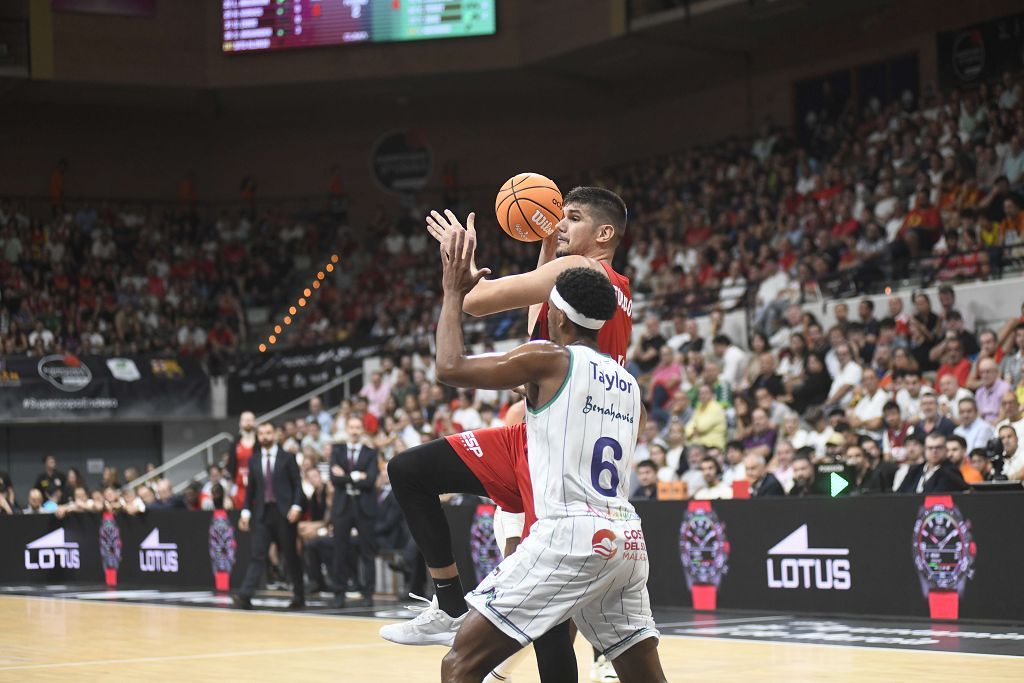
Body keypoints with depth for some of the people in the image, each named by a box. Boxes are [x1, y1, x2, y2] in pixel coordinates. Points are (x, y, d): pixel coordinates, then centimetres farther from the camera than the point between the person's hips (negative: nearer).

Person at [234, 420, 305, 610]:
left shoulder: (287, 458, 1)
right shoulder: (254, 460, 10)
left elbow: (297, 484, -1)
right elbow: (250, 488, 13)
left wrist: (296, 506, -13)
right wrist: (246, 511, 4)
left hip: (284, 513, -2)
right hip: (262, 513, 2)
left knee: (290, 555, 4)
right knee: (258, 555, -6)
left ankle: (299, 596, 15)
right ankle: (245, 596, -16)